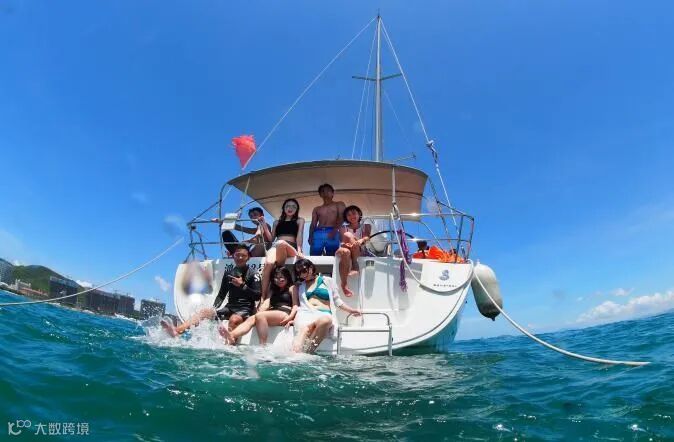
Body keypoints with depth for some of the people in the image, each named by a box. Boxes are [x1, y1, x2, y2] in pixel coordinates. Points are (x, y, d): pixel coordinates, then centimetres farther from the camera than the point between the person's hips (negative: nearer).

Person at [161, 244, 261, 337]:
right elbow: (221, 295, 14)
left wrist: (242, 285, -14)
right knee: (204, 311, -11)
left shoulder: (253, 274, -1)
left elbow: (257, 296, -8)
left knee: (234, 319, -38)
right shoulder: (228, 274, 14)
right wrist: (214, 308, -1)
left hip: (246, 309, -5)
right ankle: (176, 331, -26)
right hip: (230, 307, 6)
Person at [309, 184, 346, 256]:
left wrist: (335, 230, -16)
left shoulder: (339, 204, 17)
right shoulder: (316, 209, 26)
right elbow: (313, 224, 18)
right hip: (317, 234, 3)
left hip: (332, 233, -3)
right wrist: (310, 236, -1)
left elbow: (342, 218, 1)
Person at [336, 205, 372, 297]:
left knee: (348, 235, -27)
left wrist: (361, 240, -33)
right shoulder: (343, 228, 15)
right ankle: (344, 285, -39)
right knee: (345, 251, -39)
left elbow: (367, 237, -7)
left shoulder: (366, 226, 15)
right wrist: (345, 244, -31)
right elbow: (342, 242, -4)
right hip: (348, 250, 1)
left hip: (361, 253, -1)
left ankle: (355, 266, -30)